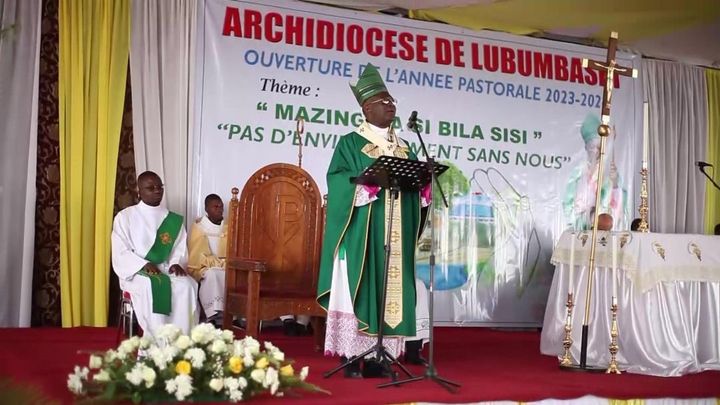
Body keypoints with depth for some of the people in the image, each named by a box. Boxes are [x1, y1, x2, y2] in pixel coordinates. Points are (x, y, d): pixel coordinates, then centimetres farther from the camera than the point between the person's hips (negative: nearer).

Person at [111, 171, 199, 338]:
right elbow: (120, 253, -3)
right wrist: (145, 265, -19)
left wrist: (177, 264, -15)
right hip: (136, 272, -3)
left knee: (186, 285, -29)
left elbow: (180, 250, 8)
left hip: (167, 270, 3)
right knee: (152, 287, -36)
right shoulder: (124, 217, 3)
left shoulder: (173, 221, 13)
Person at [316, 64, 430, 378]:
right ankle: (353, 357, -2)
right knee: (360, 288, -6)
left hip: (394, 236, 6)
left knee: (389, 288, 3)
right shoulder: (350, 143, 3)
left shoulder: (403, 148, 19)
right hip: (362, 232, -5)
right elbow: (336, 177, -8)